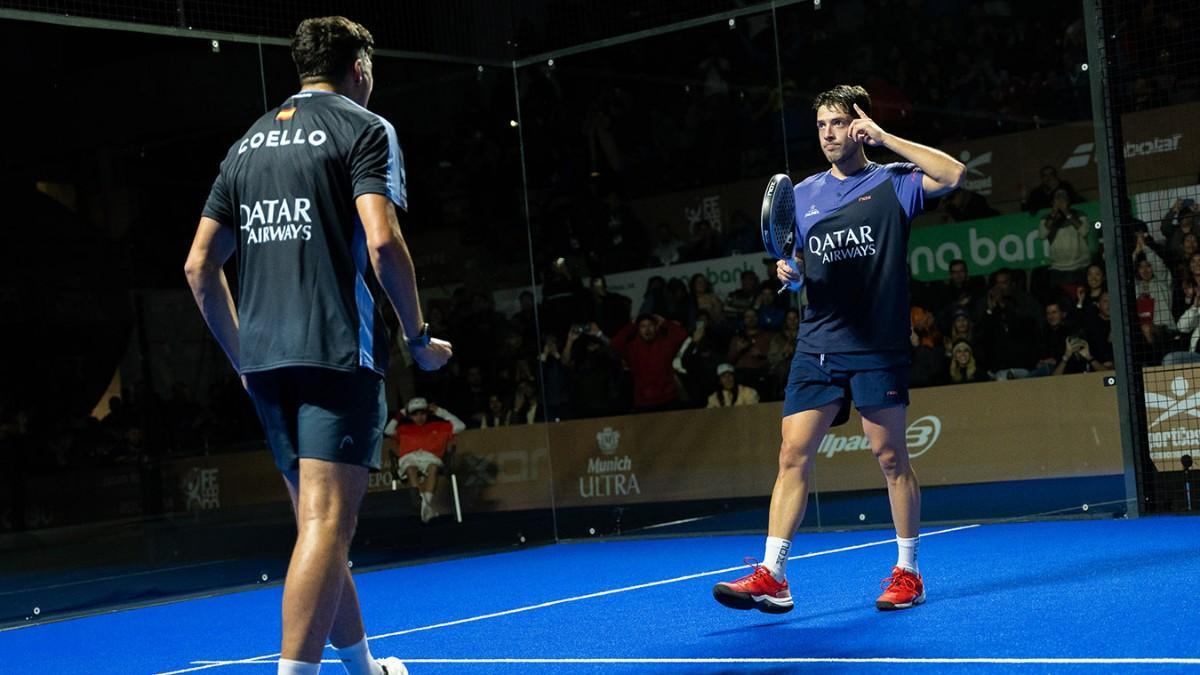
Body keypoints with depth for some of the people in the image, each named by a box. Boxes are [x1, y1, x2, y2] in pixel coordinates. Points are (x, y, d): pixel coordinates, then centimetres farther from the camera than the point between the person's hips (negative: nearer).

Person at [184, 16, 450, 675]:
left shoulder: (247, 144, 19)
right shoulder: (363, 127, 0)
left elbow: (199, 265, 17)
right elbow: (382, 242, -14)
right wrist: (420, 338, -3)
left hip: (263, 357, 7)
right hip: (338, 349, -7)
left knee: (316, 518, 16)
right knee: (326, 522, -11)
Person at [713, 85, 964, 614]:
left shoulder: (892, 184, 1)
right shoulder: (802, 194, 14)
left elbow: (953, 174, -17)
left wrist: (884, 137, -14)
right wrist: (787, 271, -2)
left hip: (877, 348, -4)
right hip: (816, 347, 4)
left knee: (891, 458, 3)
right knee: (793, 456, -3)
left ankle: (907, 574, 16)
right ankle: (771, 577, -3)